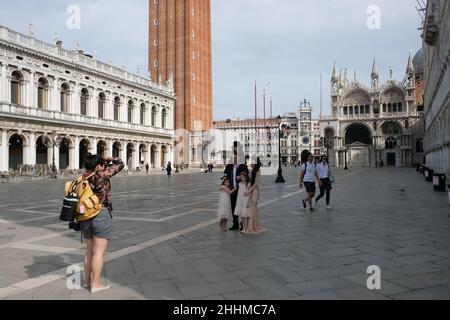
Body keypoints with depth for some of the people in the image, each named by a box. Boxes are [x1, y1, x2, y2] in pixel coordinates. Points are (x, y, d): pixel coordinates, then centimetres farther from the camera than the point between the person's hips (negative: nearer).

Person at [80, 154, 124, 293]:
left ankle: (87, 281, 29)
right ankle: (95, 284, 6)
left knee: (90, 251, 19)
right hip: (102, 215, -7)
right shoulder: (101, 174, -13)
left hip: (86, 217, 8)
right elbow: (120, 164, -6)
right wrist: (108, 160, 11)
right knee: (99, 252, 0)